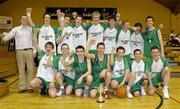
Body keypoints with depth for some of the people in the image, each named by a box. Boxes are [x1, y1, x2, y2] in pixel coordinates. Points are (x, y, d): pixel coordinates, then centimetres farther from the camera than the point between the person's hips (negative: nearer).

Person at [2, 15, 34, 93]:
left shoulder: (31, 29, 10)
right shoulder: (16, 29, 9)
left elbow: (34, 40, 10)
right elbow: (9, 36, 1)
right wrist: (4, 38, -18)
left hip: (29, 51, 0)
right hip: (20, 51, 0)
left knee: (30, 69, -1)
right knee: (21, 70, 3)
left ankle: (30, 86, 7)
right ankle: (22, 87, 10)